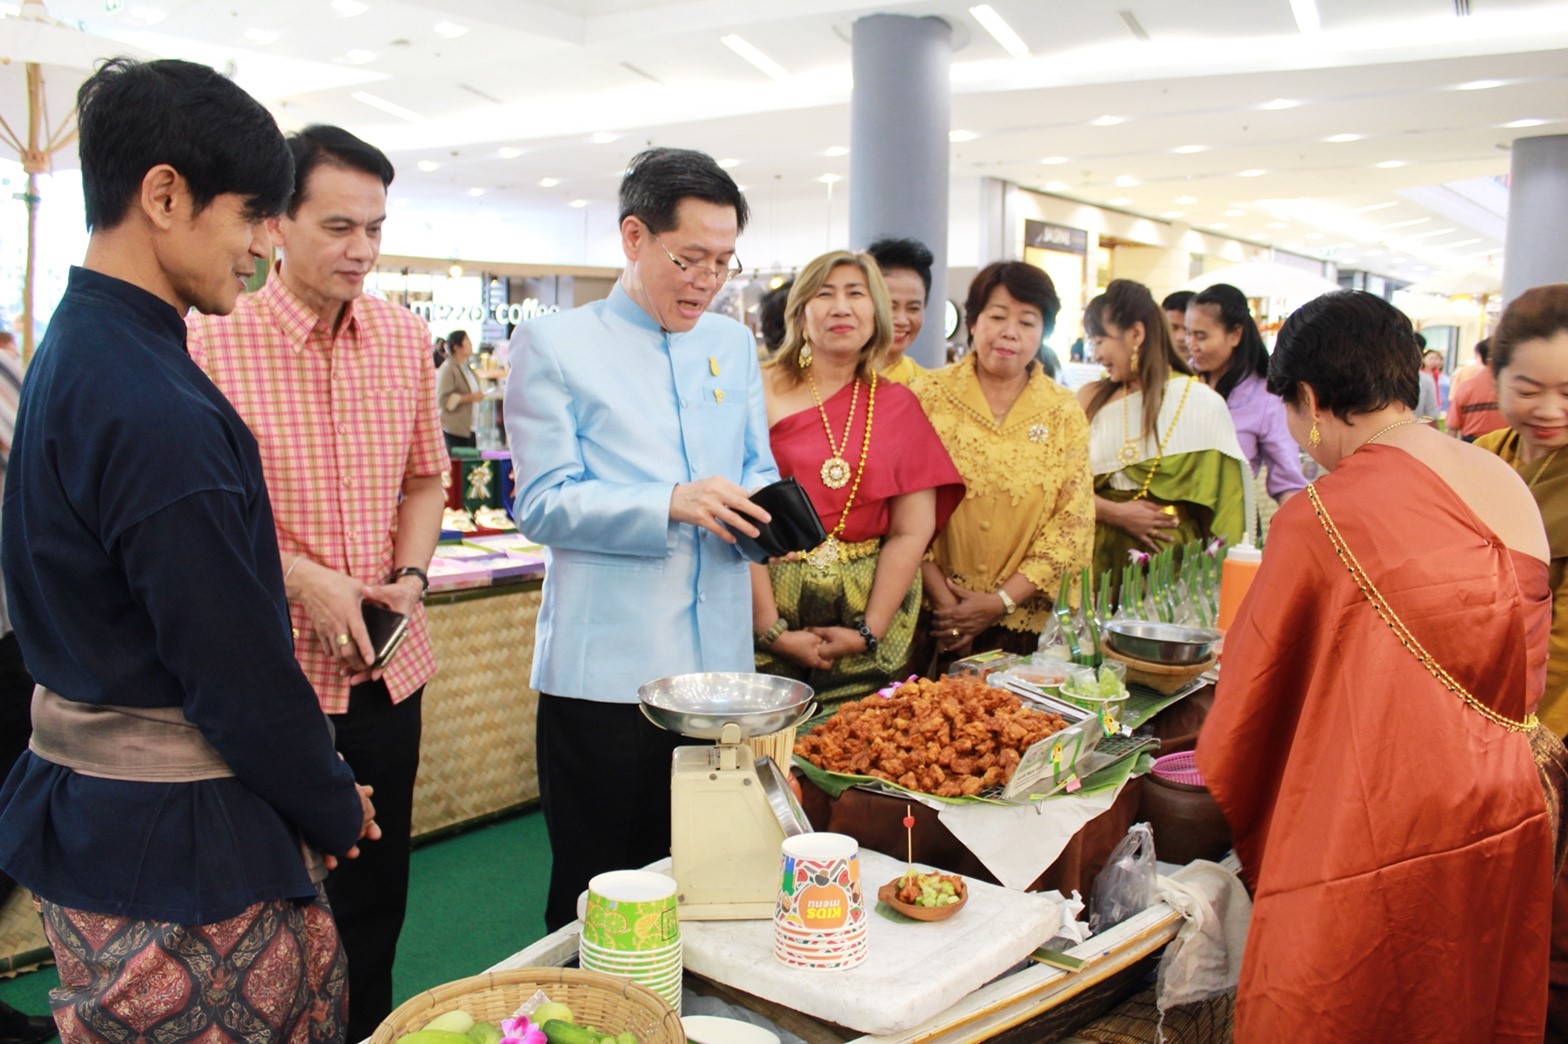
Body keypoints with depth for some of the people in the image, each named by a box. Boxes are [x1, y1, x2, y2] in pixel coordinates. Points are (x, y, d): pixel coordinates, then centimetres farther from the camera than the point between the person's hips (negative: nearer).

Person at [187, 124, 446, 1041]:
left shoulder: (406, 337, 4)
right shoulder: (212, 340, -11)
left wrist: (410, 575, -3)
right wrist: (301, 577, -20)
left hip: (389, 668, 5)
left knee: (375, 896, 18)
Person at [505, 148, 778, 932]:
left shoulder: (734, 345, 14)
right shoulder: (553, 344, -1)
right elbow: (542, 503, -9)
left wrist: (768, 511, -8)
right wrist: (671, 505, -22)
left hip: (718, 664, 5)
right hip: (606, 669, -4)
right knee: (601, 892, 7)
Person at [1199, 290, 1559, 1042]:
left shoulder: (1321, 517, -18)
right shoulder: (1509, 486, 2)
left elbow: (1254, 685, -5)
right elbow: (1525, 675, 15)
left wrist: (1223, 806, 13)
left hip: (1377, 845, -7)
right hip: (1510, 823, 7)